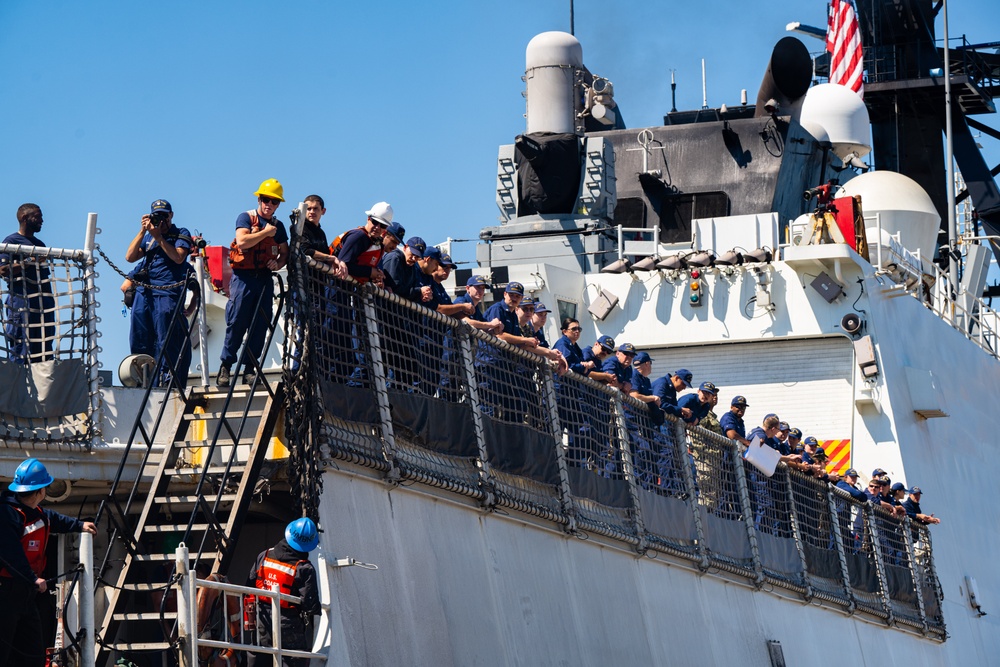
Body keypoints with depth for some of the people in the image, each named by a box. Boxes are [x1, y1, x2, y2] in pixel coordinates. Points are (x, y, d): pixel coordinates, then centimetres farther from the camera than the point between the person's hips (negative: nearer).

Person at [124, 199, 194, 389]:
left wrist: (158, 237, -9)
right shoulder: (148, 237, 23)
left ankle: (165, 379, -9)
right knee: (139, 342, 3)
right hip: (144, 292, 5)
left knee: (166, 341, -9)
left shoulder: (181, 234, 9)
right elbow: (130, 257, 11)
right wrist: (142, 232, 4)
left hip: (168, 292, -5)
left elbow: (178, 257, -8)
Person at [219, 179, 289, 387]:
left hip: (265, 277, 5)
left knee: (260, 326, 1)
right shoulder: (246, 218, -1)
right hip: (243, 276, -5)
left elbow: (285, 253, 17)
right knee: (236, 323, -8)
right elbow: (242, 241, -17)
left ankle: (250, 369, 6)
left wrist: (278, 263, -5)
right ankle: (225, 366, -1)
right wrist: (266, 232, -10)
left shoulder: (278, 226, 14)